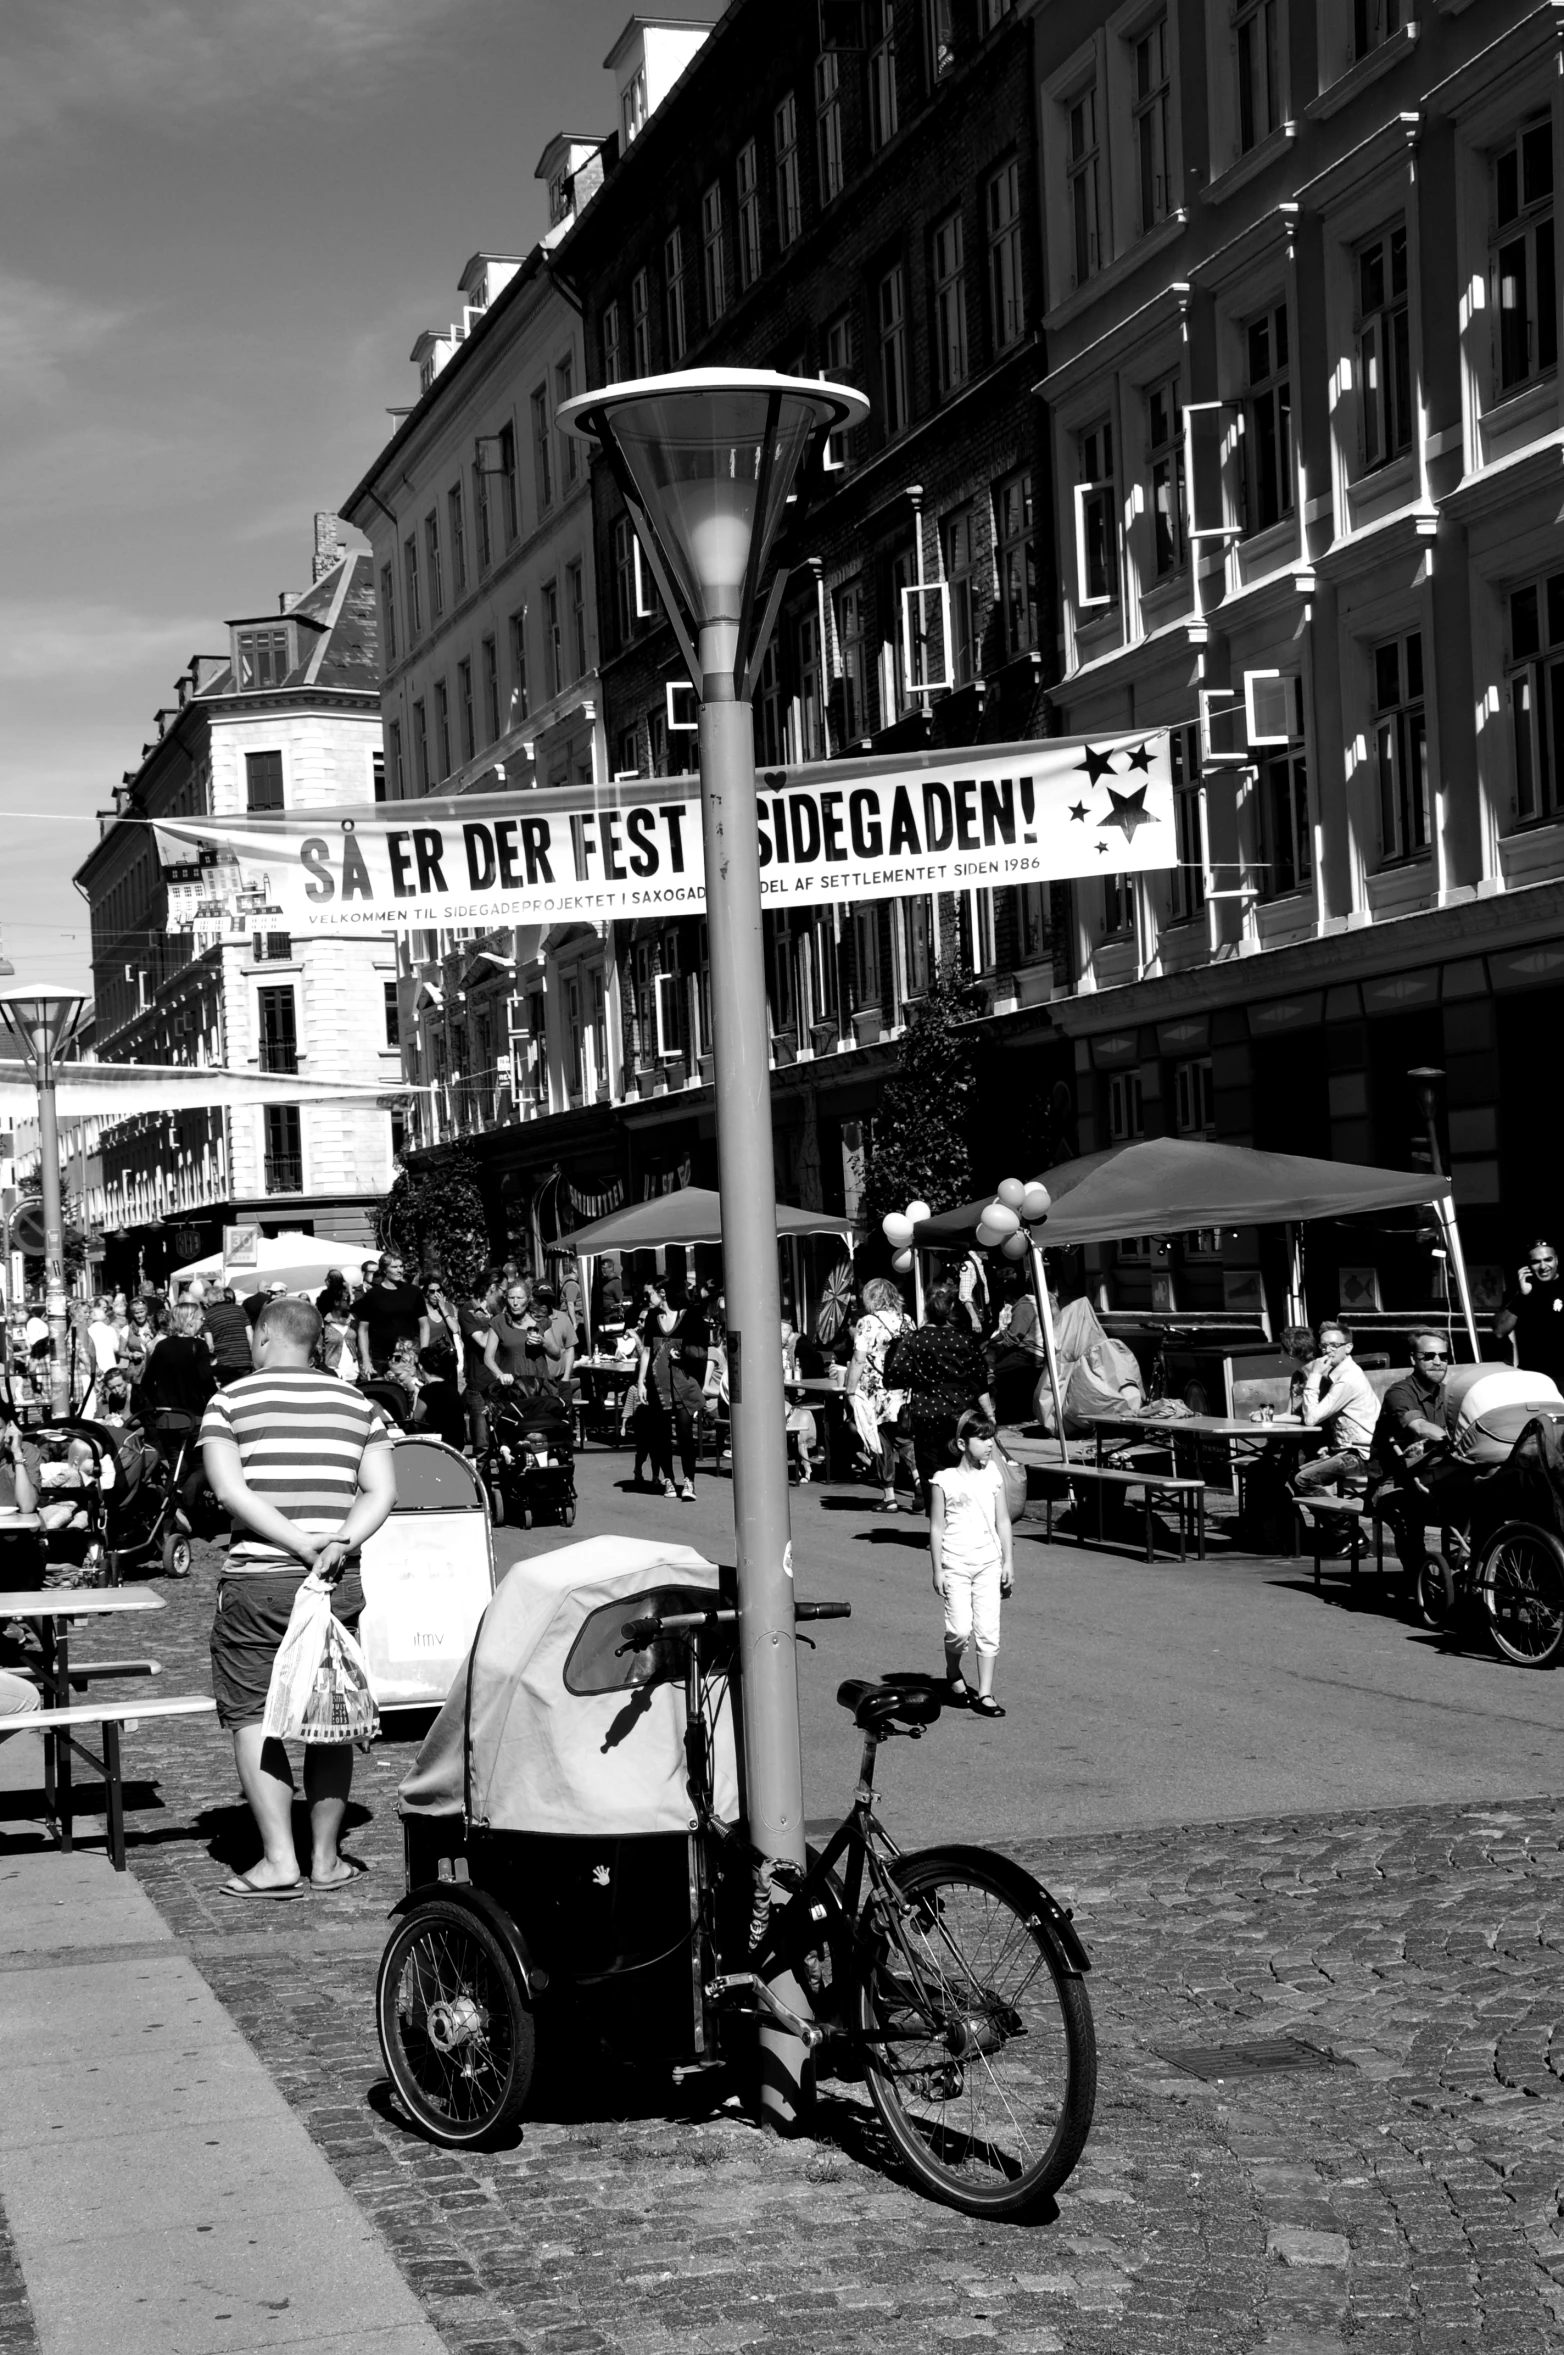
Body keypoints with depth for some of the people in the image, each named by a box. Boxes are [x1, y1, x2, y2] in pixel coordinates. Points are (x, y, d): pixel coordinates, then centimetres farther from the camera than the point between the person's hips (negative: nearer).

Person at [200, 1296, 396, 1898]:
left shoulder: (229, 1403, 0)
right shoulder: (358, 1405, 10)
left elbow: (229, 1490, -12)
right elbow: (382, 1491, 1)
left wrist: (300, 1542, -14)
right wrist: (340, 1544, -9)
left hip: (257, 1582, -3)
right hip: (339, 1581, 3)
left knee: (253, 1717, 2)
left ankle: (278, 1859, -5)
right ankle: (326, 1857, 13)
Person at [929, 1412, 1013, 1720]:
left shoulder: (993, 1475, 5)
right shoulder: (944, 1481, -6)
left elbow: (1003, 1521, 10)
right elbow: (937, 1528, -3)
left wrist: (1008, 1561, 6)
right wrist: (938, 1570, -5)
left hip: (989, 1562, 3)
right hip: (956, 1564, -3)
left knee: (988, 1629, 0)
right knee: (960, 1629, -10)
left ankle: (985, 1694, 6)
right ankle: (954, 1673, 19)